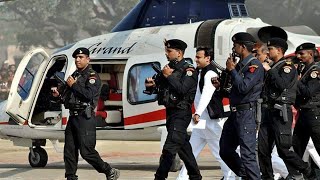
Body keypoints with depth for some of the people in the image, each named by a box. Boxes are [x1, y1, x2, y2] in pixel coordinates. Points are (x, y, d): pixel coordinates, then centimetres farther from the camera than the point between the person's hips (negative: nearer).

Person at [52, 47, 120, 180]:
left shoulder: (92, 76, -5)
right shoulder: (74, 75, 20)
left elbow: (89, 95, -20)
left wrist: (73, 85, -13)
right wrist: (59, 95, 7)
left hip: (85, 118, -8)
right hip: (73, 117, 8)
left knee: (86, 151, -11)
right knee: (69, 150, 5)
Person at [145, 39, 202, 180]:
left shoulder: (188, 70, -8)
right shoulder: (169, 68, 15)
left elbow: (183, 89, -22)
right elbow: (156, 84, 16)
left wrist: (169, 76, -17)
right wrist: (151, 84, -6)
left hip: (181, 113, -9)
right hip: (170, 112, 9)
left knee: (170, 147, -13)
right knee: (183, 147, 14)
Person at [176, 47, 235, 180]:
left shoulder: (210, 73, -16)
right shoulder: (200, 72, 15)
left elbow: (206, 94, -30)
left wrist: (198, 113, -41)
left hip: (212, 120, -10)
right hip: (201, 120, 10)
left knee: (219, 152, -5)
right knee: (191, 151, 12)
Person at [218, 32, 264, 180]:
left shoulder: (255, 65, -11)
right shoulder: (240, 64, 15)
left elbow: (244, 87, -22)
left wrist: (232, 70, -12)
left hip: (246, 113, -10)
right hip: (235, 112, 10)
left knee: (247, 153, -11)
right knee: (225, 151, 13)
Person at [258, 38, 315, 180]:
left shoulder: (287, 66, -7)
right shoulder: (273, 67, 19)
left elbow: (282, 84, -24)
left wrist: (269, 70, -16)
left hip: (281, 113, -9)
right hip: (270, 111, 9)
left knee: (283, 149, -9)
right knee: (263, 148, 3)